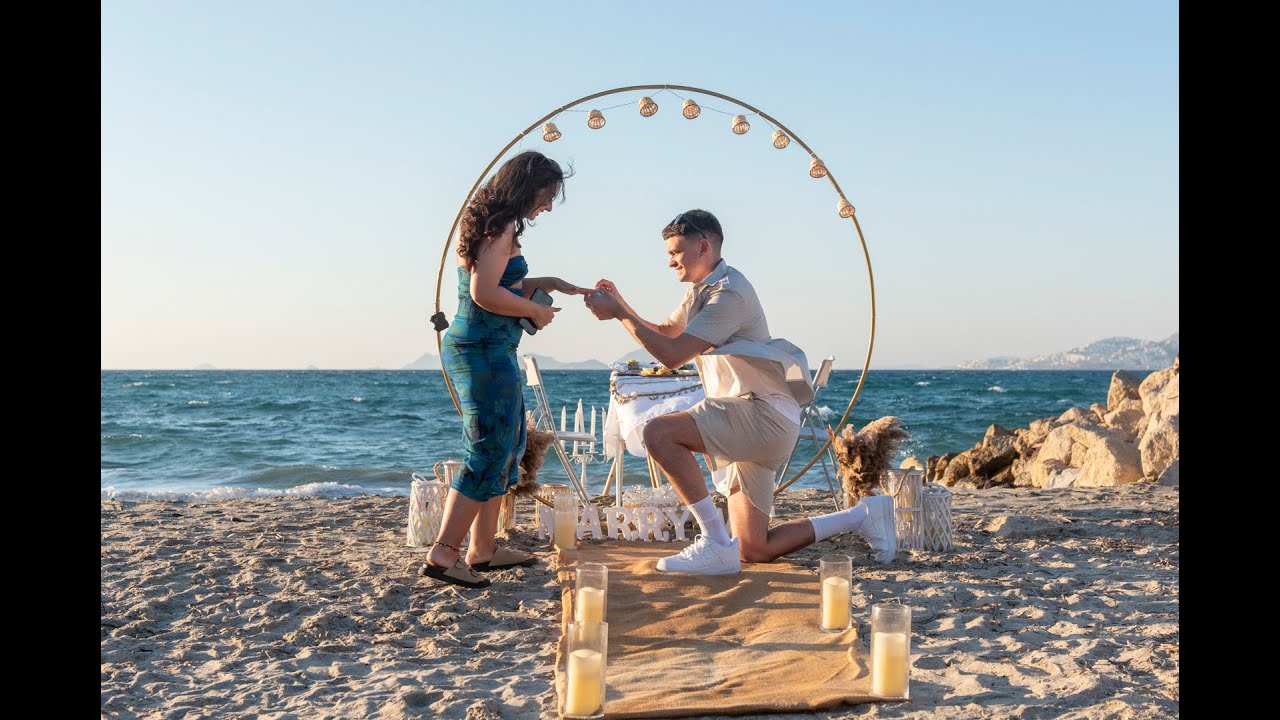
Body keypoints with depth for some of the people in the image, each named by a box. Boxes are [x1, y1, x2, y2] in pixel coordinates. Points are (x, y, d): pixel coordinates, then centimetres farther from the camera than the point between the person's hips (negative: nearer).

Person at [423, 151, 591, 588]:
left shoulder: (487, 224, 18)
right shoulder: (502, 226, -13)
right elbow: (485, 293, -22)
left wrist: (550, 283, 21)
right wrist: (536, 311, -10)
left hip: (487, 350, 11)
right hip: (486, 351, -11)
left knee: (508, 447, 16)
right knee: (489, 453, -7)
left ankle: (483, 549, 21)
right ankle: (442, 555, -4)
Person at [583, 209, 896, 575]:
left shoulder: (729, 293, -14)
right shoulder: (701, 290, 17)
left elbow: (672, 354, -21)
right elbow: (664, 331, 25)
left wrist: (618, 314, -15)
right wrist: (621, 306, 9)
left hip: (765, 414, -10)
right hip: (748, 423, 10)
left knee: (659, 432, -25)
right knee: (754, 552, 8)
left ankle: (716, 543, -19)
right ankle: (863, 516, 21)